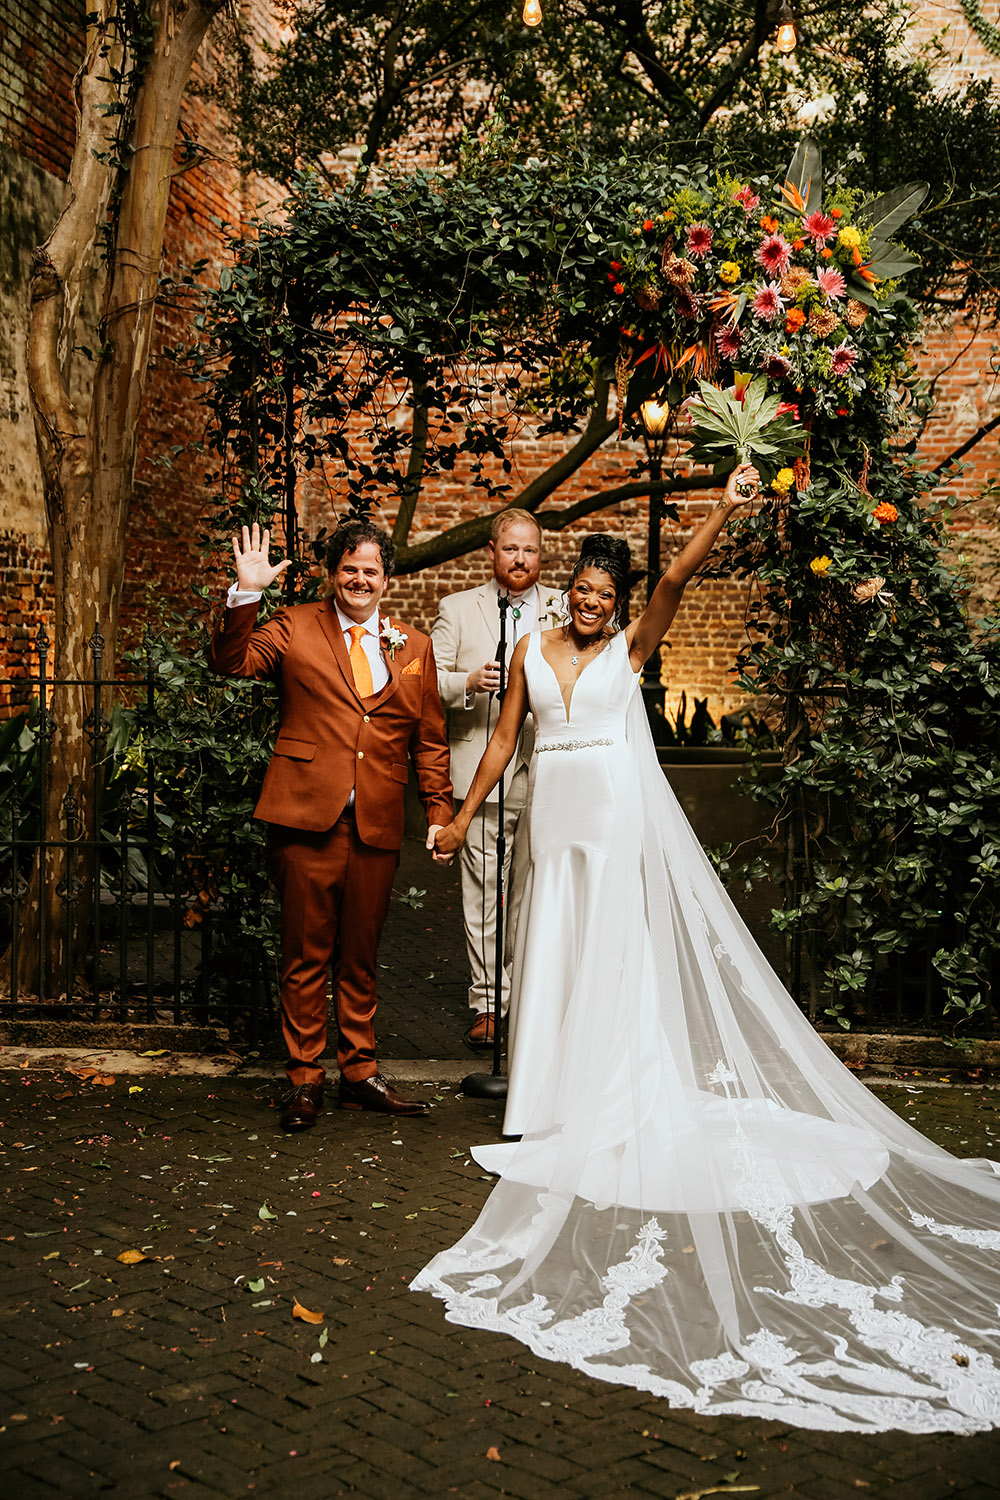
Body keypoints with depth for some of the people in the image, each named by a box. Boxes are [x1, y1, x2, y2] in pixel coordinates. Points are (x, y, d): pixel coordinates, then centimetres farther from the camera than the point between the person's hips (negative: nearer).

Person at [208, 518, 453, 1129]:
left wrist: (441, 812, 7)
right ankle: (306, 1078, 17)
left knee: (361, 957, 13)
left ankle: (360, 1071, 25)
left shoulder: (414, 646, 13)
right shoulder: (295, 627, 6)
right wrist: (245, 594, -19)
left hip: (378, 825, 3)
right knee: (306, 955, 4)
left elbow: (430, 740, 14)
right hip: (307, 818, -2)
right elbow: (232, 662, -8)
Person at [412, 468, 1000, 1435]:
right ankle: (561, 1105, 15)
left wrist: (725, 510, -24)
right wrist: (462, 814, 12)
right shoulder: (532, 652, 10)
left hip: (619, 816, -3)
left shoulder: (632, 647, 3)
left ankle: (615, 1108, 5)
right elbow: (503, 739, 12)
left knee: (615, 954, -4)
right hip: (555, 816, 4)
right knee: (556, 956, 6)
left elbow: (678, 575, -12)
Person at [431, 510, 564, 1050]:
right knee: (484, 894, 0)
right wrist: (469, 683, -17)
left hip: (546, 776, 1)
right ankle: (488, 1004, 8)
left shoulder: (565, 611, 14)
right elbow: (428, 679, 2)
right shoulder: (457, 609, 10)